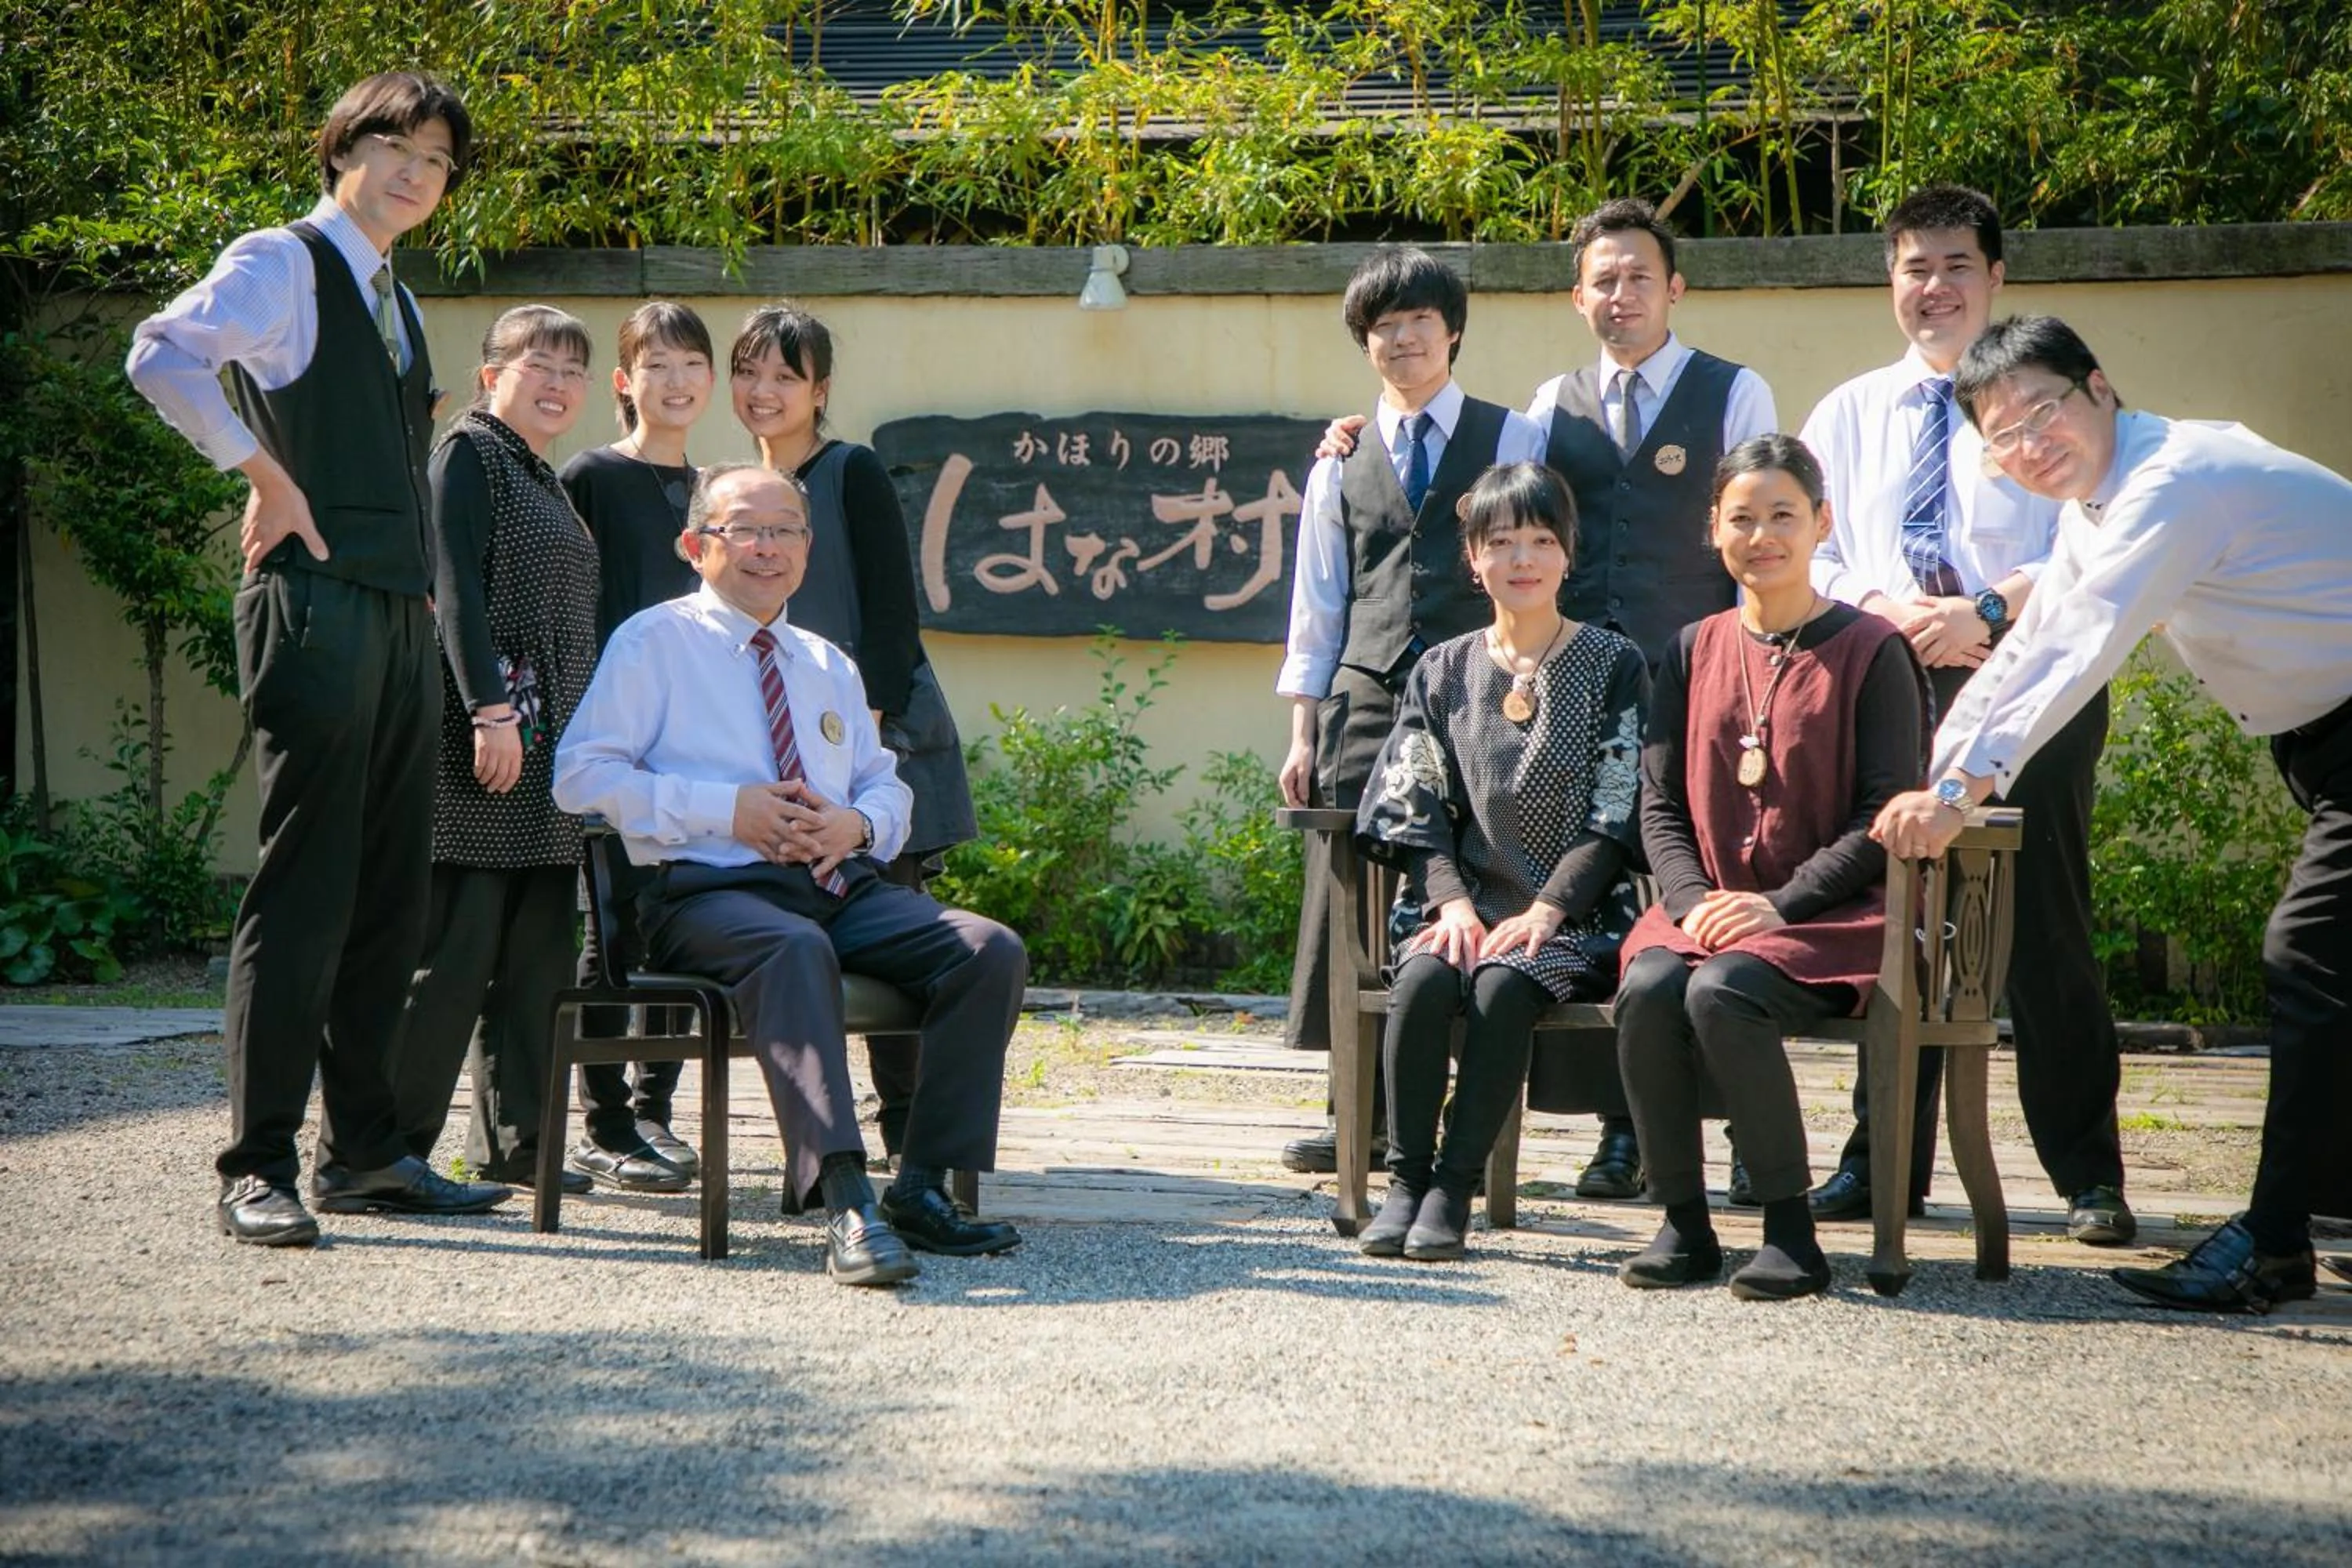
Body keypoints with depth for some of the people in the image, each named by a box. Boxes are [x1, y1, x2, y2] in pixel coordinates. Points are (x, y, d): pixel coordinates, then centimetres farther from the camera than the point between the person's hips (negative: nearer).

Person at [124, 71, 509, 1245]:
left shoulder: (393, 300, 22)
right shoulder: (282, 266, -3)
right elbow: (163, 359, -20)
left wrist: (420, 600, 17)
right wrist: (266, 477, -16)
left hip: (400, 617, 8)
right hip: (315, 606, -8)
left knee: (391, 898, 10)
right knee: (303, 895, -9)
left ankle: (364, 1153, 17)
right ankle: (258, 1170, -6)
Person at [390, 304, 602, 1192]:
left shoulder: (545, 481, 22)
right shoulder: (468, 453, -4)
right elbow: (456, 587, -14)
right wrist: (491, 708, -22)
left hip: (546, 742, 9)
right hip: (480, 739, -9)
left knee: (540, 949, 7)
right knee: (457, 945, -10)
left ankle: (513, 1141, 12)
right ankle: (397, 1140, -7)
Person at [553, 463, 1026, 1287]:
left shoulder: (828, 665, 28)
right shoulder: (654, 643, 8)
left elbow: (887, 788, 28)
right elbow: (581, 774, -4)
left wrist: (857, 824, 1)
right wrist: (725, 810, -13)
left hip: (845, 885, 6)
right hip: (711, 889, -6)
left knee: (992, 950, -19)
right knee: (795, 950, -41)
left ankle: (925, 1186, -18)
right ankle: (844, 1201, -49)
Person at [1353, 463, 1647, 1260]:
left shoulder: (1614, 666, 4)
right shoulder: (1443, 671, 14)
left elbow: (1617, 815, -3)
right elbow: (1418, 811, 8)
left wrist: (1546, 910, -14)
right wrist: (1453, 901, -10)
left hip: (1573, 912, -3)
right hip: (1466, 903, 3)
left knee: (1502, 986, -33)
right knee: (1422, 980, -30)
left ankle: (1455, 1187, -24)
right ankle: (1405, 1179, -20)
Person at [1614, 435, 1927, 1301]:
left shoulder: (1871, 651, 0)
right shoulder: (1695, 652, 14)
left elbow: (1886, 816, -5)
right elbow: (1660, 805, 11)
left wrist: (1780, 904, -15)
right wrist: (1694, 900, -8)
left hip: (1829, 915, -4)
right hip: (1703, 908, 4)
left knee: (1721, 994, -33)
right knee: (1648, 990, -29)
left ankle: (1791, 1233, -21)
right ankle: (1684, 1225, -14)